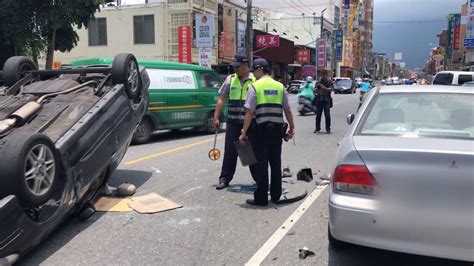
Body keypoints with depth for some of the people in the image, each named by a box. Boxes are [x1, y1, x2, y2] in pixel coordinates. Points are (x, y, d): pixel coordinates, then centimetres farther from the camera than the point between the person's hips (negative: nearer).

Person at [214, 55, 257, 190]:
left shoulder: (255, 81, -2)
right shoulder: (230, 79, 6)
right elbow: (221, 99, 6)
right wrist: (216, 117, 1)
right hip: (233, 122, 2)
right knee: (230, 151, 5)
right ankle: (225, 179, 14)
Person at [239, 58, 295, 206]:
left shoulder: (255, 86, -6)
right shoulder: (279, 86, 8)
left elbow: (249, 112, -11)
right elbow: (287, 110, 9)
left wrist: (244, 132, -8)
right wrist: (292, 128, 18)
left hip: (261, 129, -4)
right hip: (277, 129, 4)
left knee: (261, 164, 1)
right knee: (276, 163, 13)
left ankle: (261, 198, 6)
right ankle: (276, 195, 22)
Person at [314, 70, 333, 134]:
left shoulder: (329, 82, 6)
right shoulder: (319, 82, 14)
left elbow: (330, 89, -10)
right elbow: (315, 91, 13)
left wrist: (324, 88, -27)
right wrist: (317, 88, -9)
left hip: (326, 100, -3)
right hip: (319, 100, 3)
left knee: (327, 115, -4)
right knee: (318, 115, 4)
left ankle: (328, 129, 5)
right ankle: (317, 128, 13)